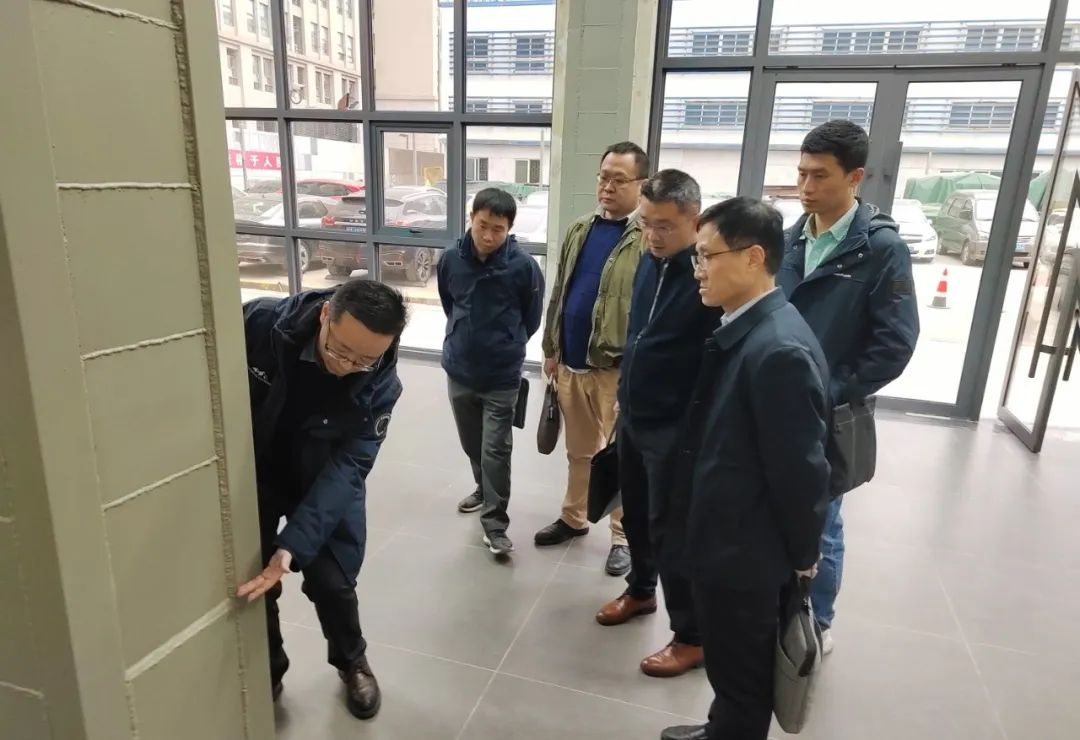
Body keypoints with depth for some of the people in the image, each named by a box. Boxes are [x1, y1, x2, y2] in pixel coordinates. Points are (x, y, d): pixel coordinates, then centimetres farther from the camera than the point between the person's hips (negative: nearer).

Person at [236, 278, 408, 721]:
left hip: (325, 484, -1)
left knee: (331, 580, 1)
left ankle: (352, 663, 32)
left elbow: (347, 466, -28)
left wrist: (293, 546, -37)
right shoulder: (259, 323, -28)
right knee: (249, 578, 8)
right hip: (253, 475, 1)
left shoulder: (379, 384, -27)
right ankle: (266, 673, 36)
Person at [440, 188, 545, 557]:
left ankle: (494, 523, 12)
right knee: (471, 443, 21)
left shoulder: (523, 266, -16)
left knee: (495, 450, 0)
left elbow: (532, 318, -1)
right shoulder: (451, 259, -7)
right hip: (459, 370, 4)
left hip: (502, 376, -4)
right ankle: (484, 488, 45)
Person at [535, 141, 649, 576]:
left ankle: (623, 536, 23)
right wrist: (551, 349, 13)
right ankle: (573, 518, 37)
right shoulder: (579, 232, 10)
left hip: (618, 368, -6)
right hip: (571, 364, 6)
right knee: (579, 451, 20)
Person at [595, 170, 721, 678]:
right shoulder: (650, 261, 4)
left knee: (669, 530, 4)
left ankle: (692, 636, 23)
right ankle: (640, 591, 45)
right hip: (632, 416, 7)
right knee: (635, 515, 22)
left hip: (676, 426, -7)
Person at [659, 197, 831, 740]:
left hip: (745, 552, -8)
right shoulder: (739, 330, 2)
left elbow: (800, 469, -22)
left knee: (741, 672, 15)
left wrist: (802, 558, -8)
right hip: (723, 537, 9)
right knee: (729, 665, 28)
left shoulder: (780, 349, -28)